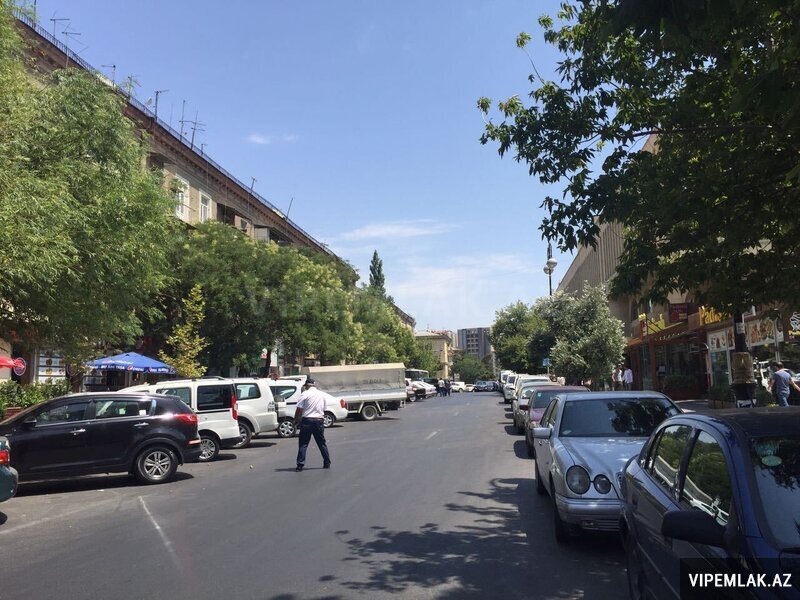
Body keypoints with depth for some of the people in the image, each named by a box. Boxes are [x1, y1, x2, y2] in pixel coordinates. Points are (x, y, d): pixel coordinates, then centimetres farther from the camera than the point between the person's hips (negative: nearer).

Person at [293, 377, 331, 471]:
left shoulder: (305, 394, -5)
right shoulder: (322, 394, 9)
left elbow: (299, 410, -8)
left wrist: (296, 422, 2)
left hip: (307, 421, -4)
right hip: (319, 420, 4)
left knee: (303, 444, 1)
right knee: (322, 443, 15)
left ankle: (300, 465, -3)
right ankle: (327, 463, 19)